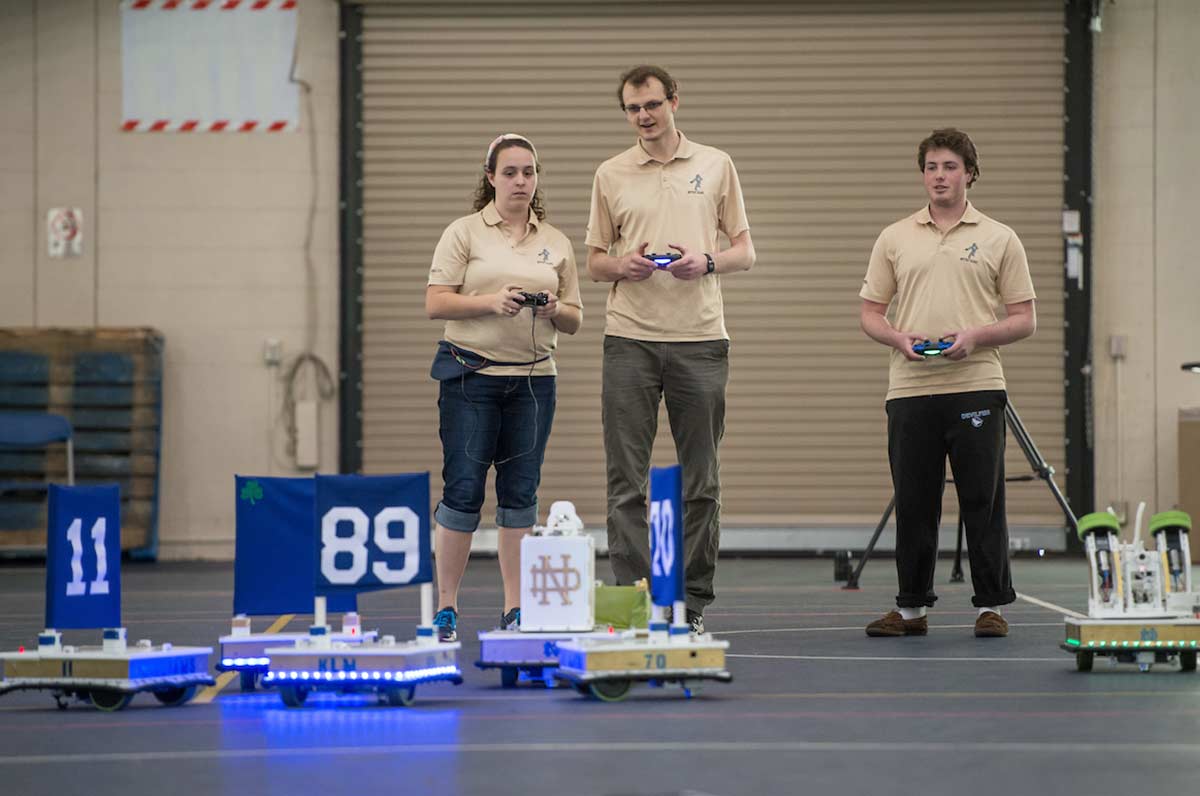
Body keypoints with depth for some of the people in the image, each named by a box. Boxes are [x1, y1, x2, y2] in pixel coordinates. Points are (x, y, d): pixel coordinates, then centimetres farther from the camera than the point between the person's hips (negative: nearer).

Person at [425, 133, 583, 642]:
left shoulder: (557, 243, 12)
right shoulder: (464, 233, 1)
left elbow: (574, 320, 14)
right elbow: (435, 303, -6)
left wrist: (556, 310, -8)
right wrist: (491, 302, -19)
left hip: (533, 379, 4)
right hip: (470, 375, -4)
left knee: (520, 493, 4)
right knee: (463, 490, -5)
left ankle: (515, 609, 9)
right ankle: (445, 607, 3)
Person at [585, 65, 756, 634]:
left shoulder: (716, 166, 7)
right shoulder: (610, 175, 8)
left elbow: (745, 251, 8)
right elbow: (594, 261, 11)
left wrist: (707, 262, -12)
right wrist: (624, 265, -11)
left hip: (700, 338, 0)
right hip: (630, 338, 0)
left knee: (700, 479, 3)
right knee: (626, 477, -3)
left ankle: (694, 602, 9)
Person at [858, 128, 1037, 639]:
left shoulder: (999, 240, 6)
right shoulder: (895, 239, 11)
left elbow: (1024, 319, 4)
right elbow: (870, 312, 12)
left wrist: (975, 336, -13)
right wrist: (899, 338, -9)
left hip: (976, 387, -2)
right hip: (910, 390, 2)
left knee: (983, 503, -2)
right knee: (913, 505, 5)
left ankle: (991, 606, 5)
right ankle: (912, 607, 13)